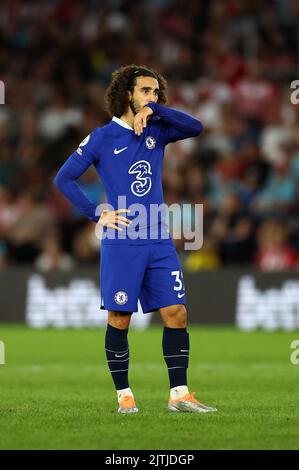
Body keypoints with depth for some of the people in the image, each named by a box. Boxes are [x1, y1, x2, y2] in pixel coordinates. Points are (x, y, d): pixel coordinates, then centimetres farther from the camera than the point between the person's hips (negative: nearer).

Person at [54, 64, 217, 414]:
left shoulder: (156, 131, 11)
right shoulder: (103, 138, 0)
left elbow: (195, 127, -6)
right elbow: (64, 178, 0)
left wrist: (154, 110, -13)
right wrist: (97, 215, -6)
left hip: (159, 241, 4)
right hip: (121, 243, -4)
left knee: (176, 313, -1)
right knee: (119, 319, 0)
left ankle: (179, 394, 4)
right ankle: (124, 395, 11)